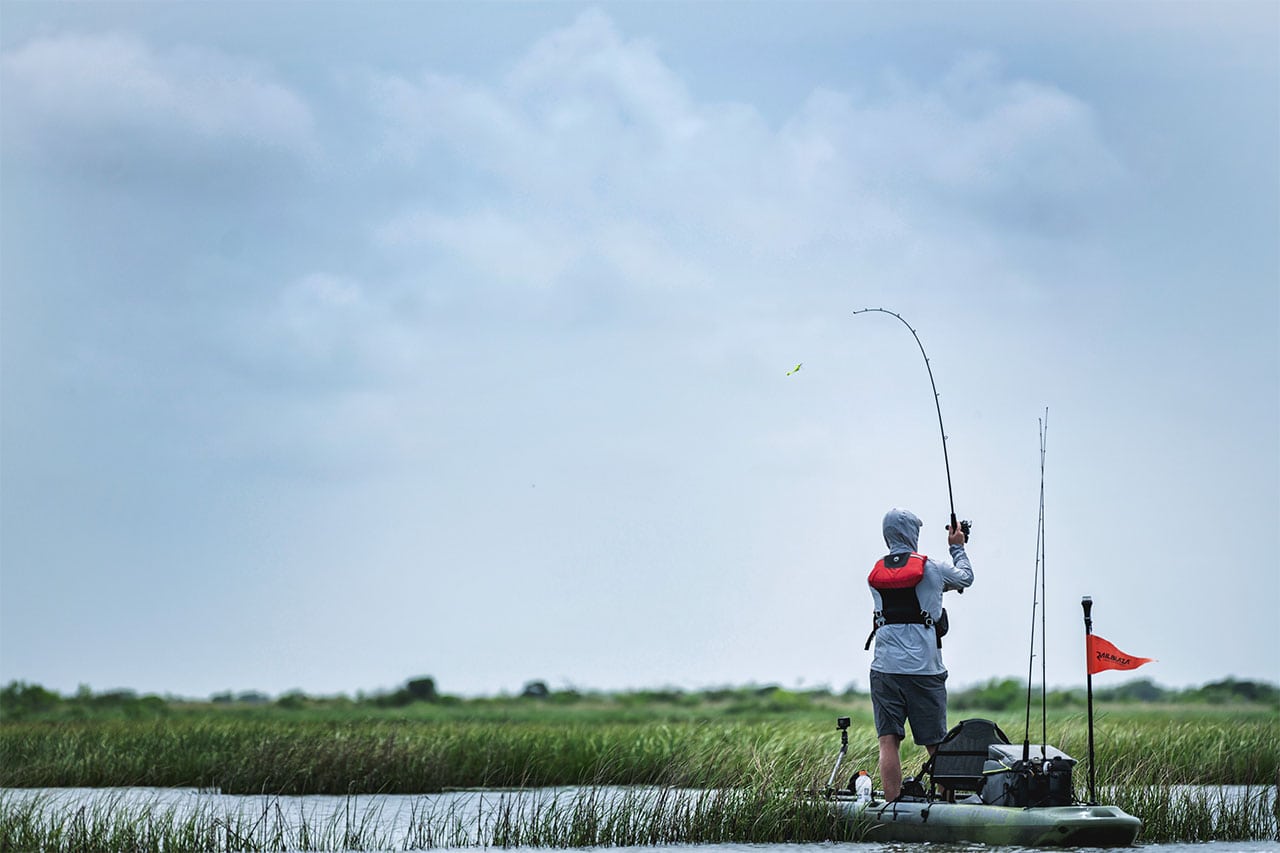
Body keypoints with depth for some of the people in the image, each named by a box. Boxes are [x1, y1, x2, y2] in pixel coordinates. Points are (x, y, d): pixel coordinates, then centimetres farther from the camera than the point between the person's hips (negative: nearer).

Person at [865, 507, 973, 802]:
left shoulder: (875, 574, 7)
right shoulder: (932, 569, -2)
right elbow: (966, 577, 17)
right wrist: (957, 547, 35)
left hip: (885, 667, 2)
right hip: (924, 667, -2)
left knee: (888, 742, -2)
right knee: (936, 745, 6)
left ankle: (893, 806, -8)